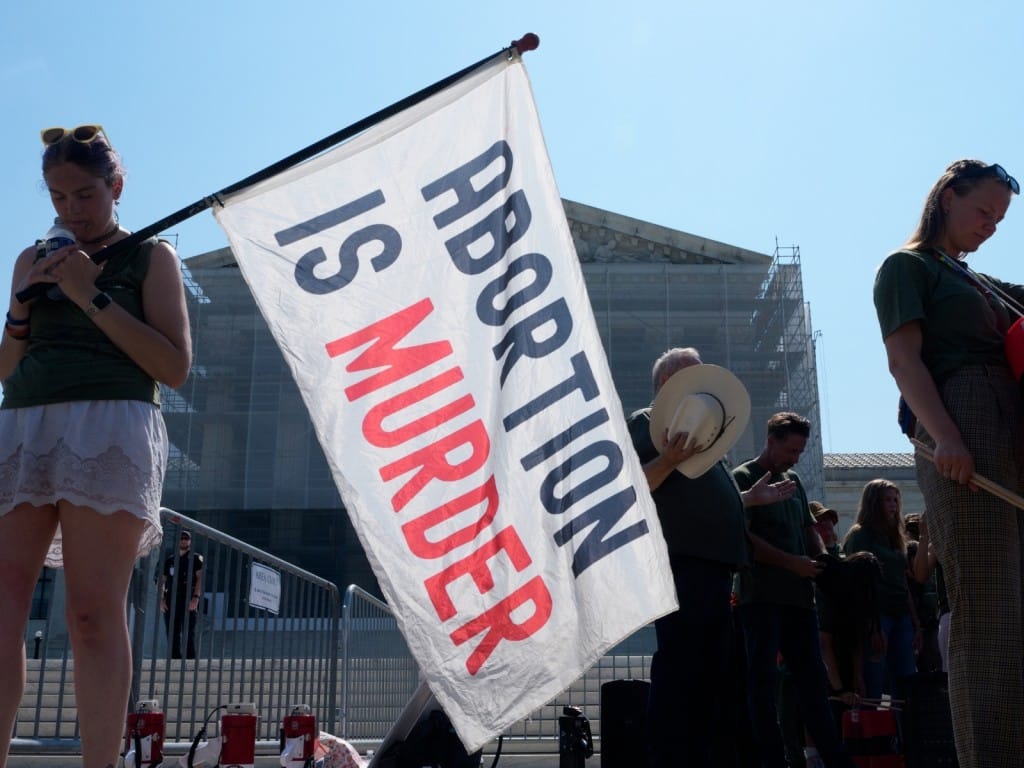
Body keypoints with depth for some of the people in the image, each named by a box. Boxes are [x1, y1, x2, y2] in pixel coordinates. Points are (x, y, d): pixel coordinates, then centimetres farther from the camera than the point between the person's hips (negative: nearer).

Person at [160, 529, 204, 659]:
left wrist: (196, 597, -17)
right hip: (171, 601, 4)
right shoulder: (170, 559, 18)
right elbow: (162, 580, 17)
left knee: (189, 633, -7)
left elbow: (200, 577, -5)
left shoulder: (196, 558, 6)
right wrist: (161, 598, 2)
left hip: (188, 600, -4)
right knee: (172, 634, 3)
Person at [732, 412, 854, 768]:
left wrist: (823, 559, 4)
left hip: (798, 595, 7)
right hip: (762, 597, -7)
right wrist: (791, 562, -16)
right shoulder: (743, 478, -3)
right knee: (763, 681, -5)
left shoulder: (794, 481, 19)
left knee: (813, 679, 8)